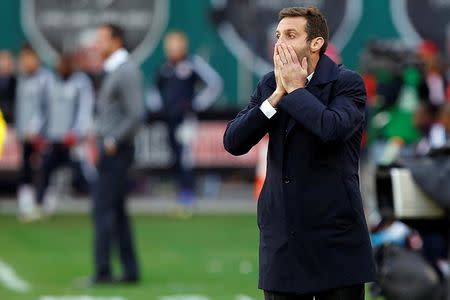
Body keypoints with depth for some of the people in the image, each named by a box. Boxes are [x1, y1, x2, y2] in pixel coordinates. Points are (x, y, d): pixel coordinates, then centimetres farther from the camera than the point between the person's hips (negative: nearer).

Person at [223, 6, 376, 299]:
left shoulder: (347, 83, -5)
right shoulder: (269, 84, 10)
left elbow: (333, 129, -26)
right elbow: (233, 142, 0)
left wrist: (295, 89, -12)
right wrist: (277, 95, -8)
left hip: (334, 234, -4)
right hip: (281, 236, 4)